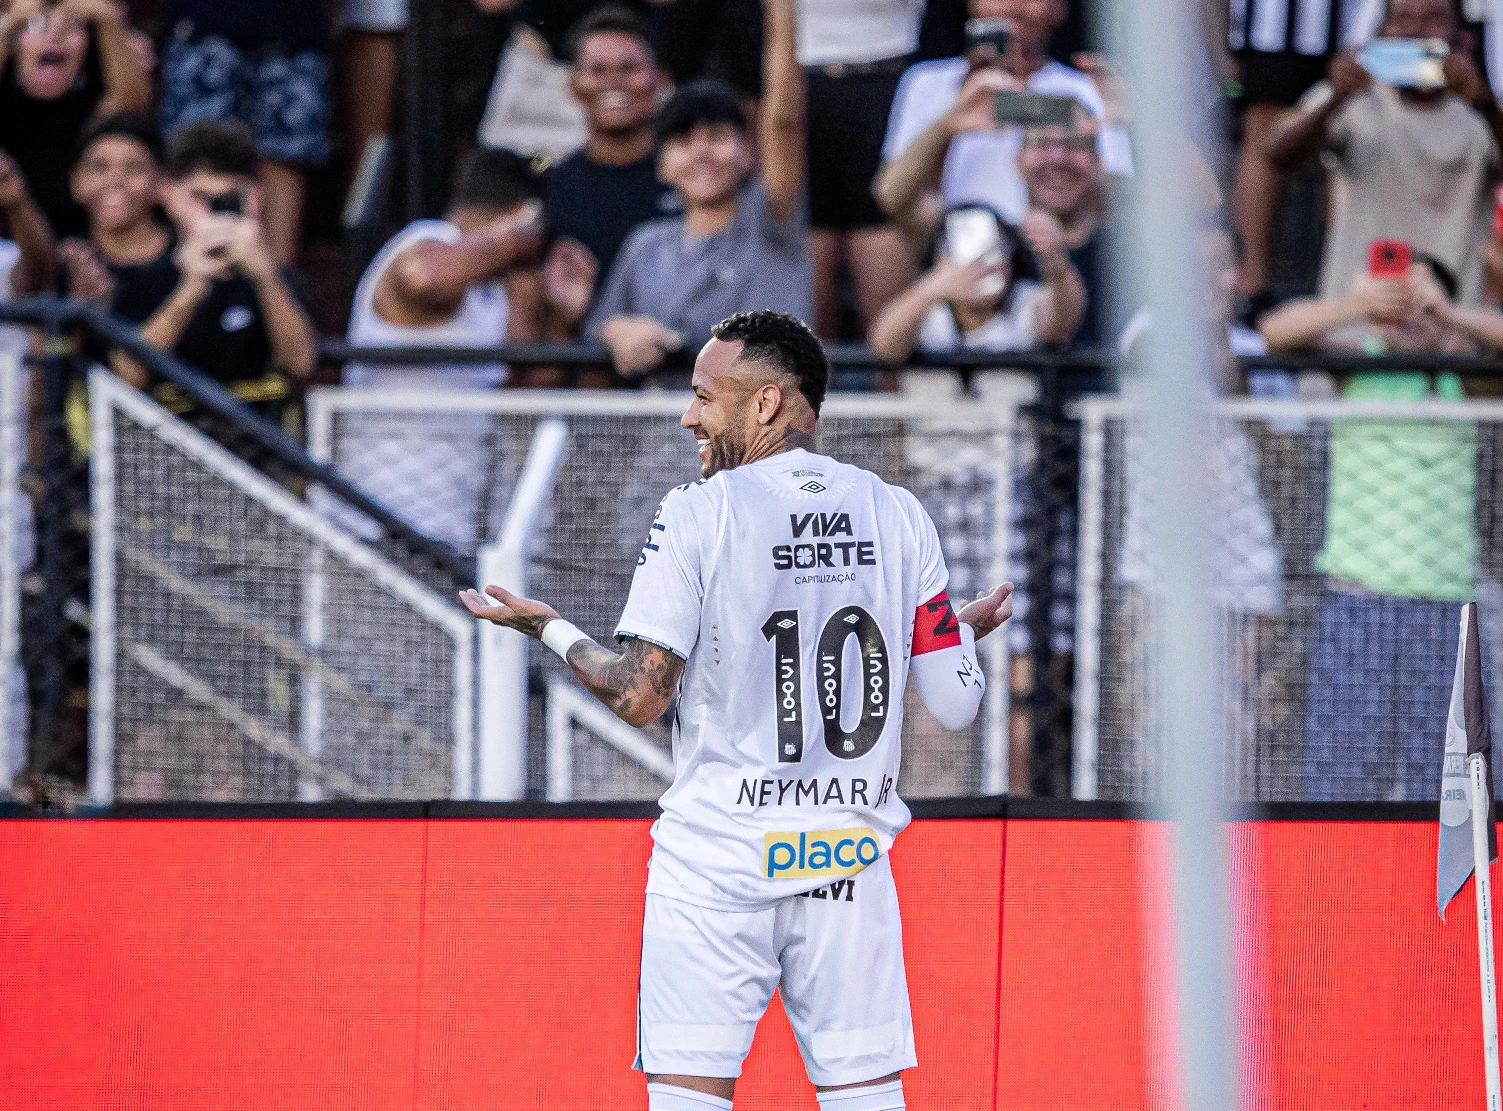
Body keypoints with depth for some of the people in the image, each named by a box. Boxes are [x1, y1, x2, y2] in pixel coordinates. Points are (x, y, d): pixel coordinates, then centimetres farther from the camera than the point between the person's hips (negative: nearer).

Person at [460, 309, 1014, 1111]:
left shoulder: (697, 514, -8)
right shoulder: (899, 518, 4)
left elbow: (639, 696, -11)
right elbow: (954, 703, 4)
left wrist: (549, 629, 6)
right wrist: (967, 633, 26)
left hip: (718, 860, -4)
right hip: (852, 859, 4)